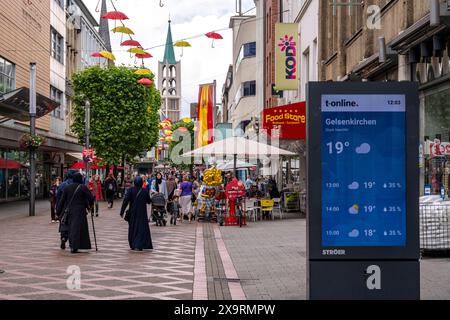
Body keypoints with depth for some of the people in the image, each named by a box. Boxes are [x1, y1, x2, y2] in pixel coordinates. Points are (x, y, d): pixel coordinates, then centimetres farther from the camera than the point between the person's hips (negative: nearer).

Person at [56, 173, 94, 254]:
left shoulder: (67, 188, 6)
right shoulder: (83, 187, -5)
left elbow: (62, 200, 6)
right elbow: (91, 198, -9)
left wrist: (59, 212, 10)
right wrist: (90, 205, 12)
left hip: (69, 211, 4)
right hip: (80, 211, -4)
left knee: (71, 228, 15)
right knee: (77, 228, -5)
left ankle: (72, 246, 17)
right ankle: (74, 247, -14)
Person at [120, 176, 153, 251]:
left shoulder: (130, 190, -8)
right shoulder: (144, 191, -7)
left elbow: (125, 201, -13)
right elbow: (149, 201, 5)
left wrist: (122, 211, -10)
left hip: (132, 213, 1)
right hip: (142, 214, -1)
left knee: (132, 229, 15)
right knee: (141, 229, 1)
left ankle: (133, 245, 22)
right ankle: (138, 245, -14)